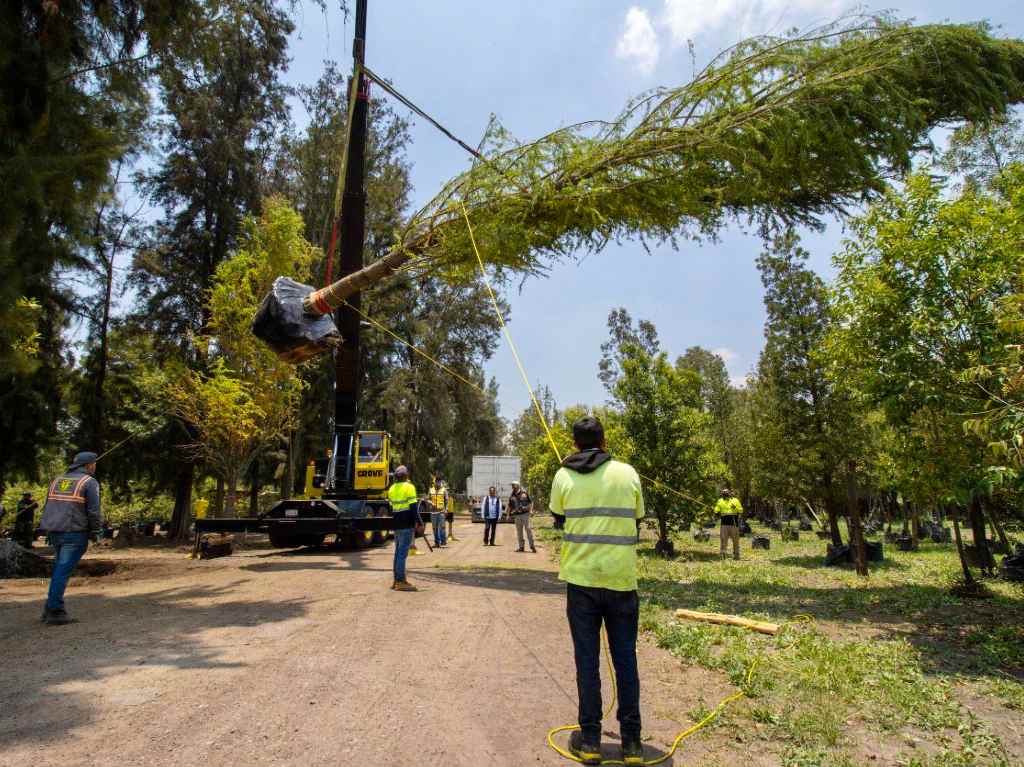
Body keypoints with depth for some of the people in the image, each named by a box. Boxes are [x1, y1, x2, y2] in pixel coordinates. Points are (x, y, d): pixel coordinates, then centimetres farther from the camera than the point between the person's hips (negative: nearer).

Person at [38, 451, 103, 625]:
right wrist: (96, 533, 1)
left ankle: (50, 608, 19)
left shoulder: (57, 480, 15)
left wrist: (49, 531, 20)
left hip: (54, 532, 7)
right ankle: (54, 611, -1)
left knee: (60, 569, 19)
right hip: (75, 533, -7)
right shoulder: (90, 482, -6)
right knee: (63, 571, -4)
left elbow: (47, 508, 15)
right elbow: (94, 511, -11)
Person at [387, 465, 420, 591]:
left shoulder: (391, 489, 13)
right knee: (403, 553, -7)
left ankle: (397, 580, 21)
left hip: (396, 524, 7)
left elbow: (391, 507, 17)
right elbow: (413, 507, -13)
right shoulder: (409, 487, -9)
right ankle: (401, 582, -5)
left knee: (398, 552, 15)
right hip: (407, 524, -7)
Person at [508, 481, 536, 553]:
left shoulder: (524, 493, 2)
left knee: (528, 529, -8)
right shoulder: (511, 496, 10)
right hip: (517, 515, 3)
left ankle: (532, 546, -2)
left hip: (525, 514, -3)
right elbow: (509, 506, 18)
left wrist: (531, 510, -7)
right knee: (519, 531, 5)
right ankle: (521, 546, 13)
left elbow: (531, 502, 5)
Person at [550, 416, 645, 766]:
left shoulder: (563, 477, -3)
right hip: (622, 579, 1)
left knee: (587, 661, 11)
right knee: (625, 660, 13)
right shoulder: (628, 473, -2)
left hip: (581, 580, 0)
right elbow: (637, 519, 10)